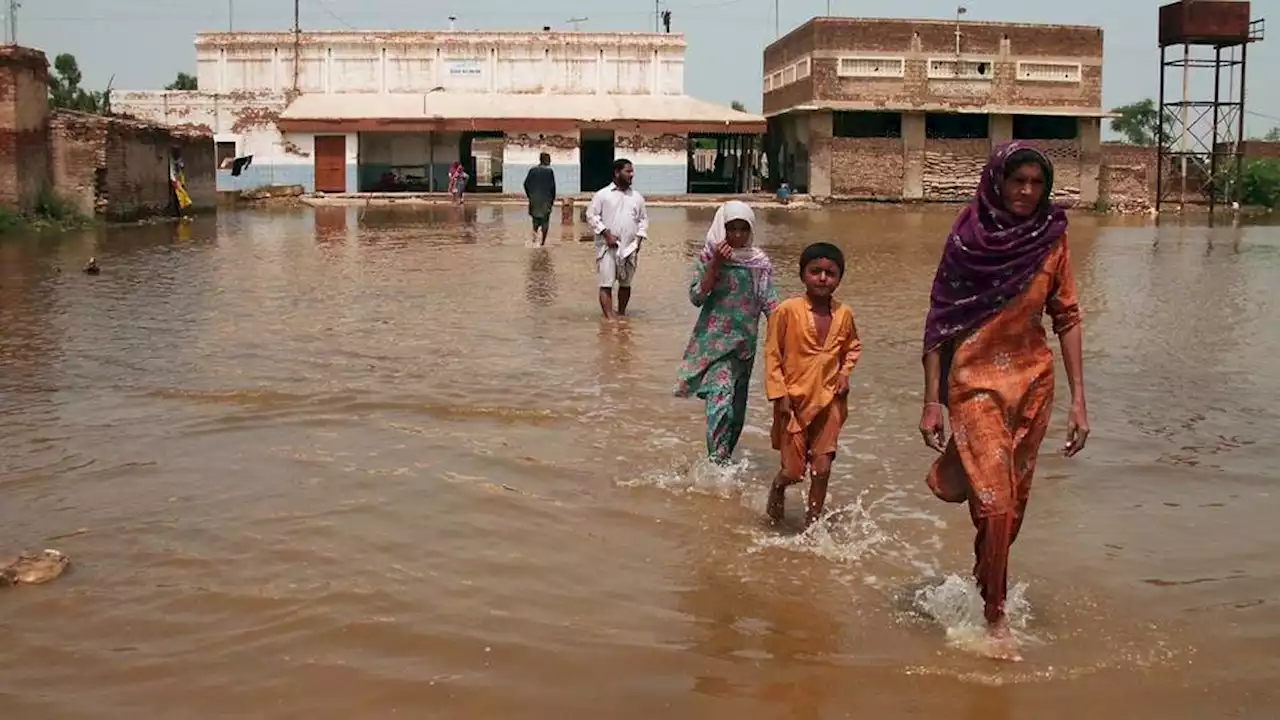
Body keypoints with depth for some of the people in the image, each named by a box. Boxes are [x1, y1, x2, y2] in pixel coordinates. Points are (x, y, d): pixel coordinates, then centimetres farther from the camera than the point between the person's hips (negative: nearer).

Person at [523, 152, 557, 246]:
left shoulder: (532, 170, 3)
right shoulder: (549, 171, -8)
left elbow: (526, 184, 2)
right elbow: (552, 186, -9)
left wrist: (529, 195, 13)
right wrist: (553, 199, 1)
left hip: (534, 198, 3)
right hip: (546, 199, -3)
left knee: (536, 217, 19)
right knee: (545, 220, 5)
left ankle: (535, 232, 0)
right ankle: (543, 241, 2)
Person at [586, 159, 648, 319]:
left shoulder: (637, 197, 10)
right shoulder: (603, 194, -2)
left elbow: (643, 219, 15)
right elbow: (592, 215, -4)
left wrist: (639, 238, 1)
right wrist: (606, 234, -12)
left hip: (629, 248, 4)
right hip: (608, 247, -4)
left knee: (625, 283, 13)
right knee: (606, 284, -9)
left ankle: (621, 315, 28)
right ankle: (609, 318, -11)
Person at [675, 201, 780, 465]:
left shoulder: (760, 262, 4)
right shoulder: (708, 257, -3)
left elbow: (770, 303, 1)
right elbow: (696, 297, -10)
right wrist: (716, 264, -18)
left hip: (745, 343, 4)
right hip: (715, 340, -4)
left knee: (737, 408, 12)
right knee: (720, 398, -22)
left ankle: (723, 460, 28)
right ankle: (718, 462, -25)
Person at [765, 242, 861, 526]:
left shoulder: (844, 314, 1)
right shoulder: (787, 311, -12)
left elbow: (853, 347, 20)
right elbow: (772, 354, -7)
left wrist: (845, 372, 3)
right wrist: (780, 394, -11)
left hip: (829, 402, 3)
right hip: (794, 402, -3)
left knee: (822, 469, 2)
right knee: (793, 471, 2)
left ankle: (812, 524, 19)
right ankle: (777, 490, 38)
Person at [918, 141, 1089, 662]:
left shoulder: (1052, 239, 1)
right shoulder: (967, 239, -8)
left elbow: (1067, 319, 4)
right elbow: (939, 322, -6)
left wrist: (1078, 400, -1)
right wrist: (931, 400, -9)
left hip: (1033, 378, 4)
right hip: (975, 379, -4)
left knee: (1014, 497, 13)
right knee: (995, 501, -8)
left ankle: (986, 571, 38)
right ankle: (995, 618, 8)